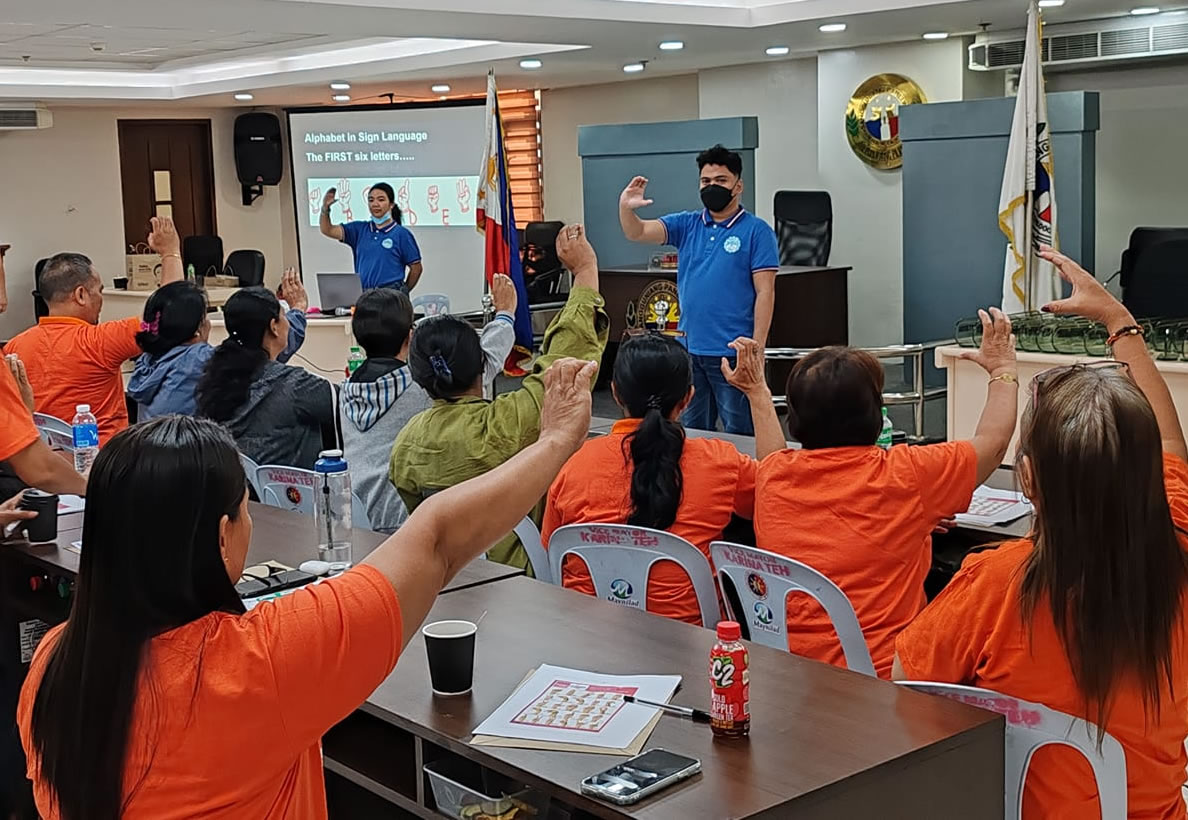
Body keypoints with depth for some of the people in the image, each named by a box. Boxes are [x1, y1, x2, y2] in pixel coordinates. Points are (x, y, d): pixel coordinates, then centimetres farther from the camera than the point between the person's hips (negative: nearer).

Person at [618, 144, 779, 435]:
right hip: (688, 349, 5)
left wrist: (757, 348, -13)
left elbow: (765, 293, -7)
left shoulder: (757, 231, -3)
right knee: (691, 431, 16)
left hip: (732, 353, -5)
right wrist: (626, 208, -25)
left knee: (739, 434, 3)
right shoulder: (687, 225, 9)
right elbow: (637, 233, -3)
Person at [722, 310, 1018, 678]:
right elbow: (993, 440, 9)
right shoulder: (904, 475, -11)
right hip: (880, 672, -5)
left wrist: (757, 391, 40)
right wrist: (1002, 370, 24)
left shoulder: (772, 478, -1)